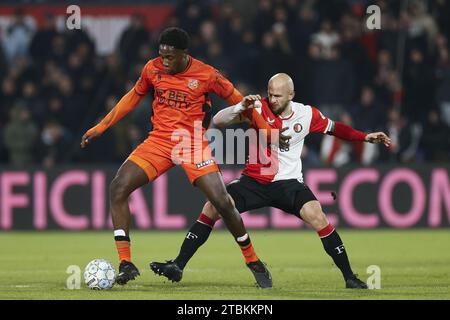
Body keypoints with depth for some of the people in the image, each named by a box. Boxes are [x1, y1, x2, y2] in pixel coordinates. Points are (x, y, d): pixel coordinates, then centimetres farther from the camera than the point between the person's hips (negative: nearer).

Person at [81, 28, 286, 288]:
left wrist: (267, 132, 1)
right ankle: (126, 264, -10)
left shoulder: (207, 75, -11)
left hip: (193, 145, -3)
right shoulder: (153, 69, -1)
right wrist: (101, 127, 15)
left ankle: (253, 262, 10)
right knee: (118, 188, -15)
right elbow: (133, 98, 15)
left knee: (222, 202, -12)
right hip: (159, 141, 3)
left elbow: (237, 101, 0)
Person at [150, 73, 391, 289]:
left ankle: (349, 277, -14)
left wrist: (366, 137, 10)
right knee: (211, 208, -13)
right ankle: (177, 266, -3)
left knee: (316, 216, -25)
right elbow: (218, 121, -16)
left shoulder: (307, 115, -4)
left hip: (288, 182, -1)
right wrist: (241, 107, -32)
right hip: (254, 180, 1)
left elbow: (334, 128, 16)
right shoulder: (259, 107, -9)